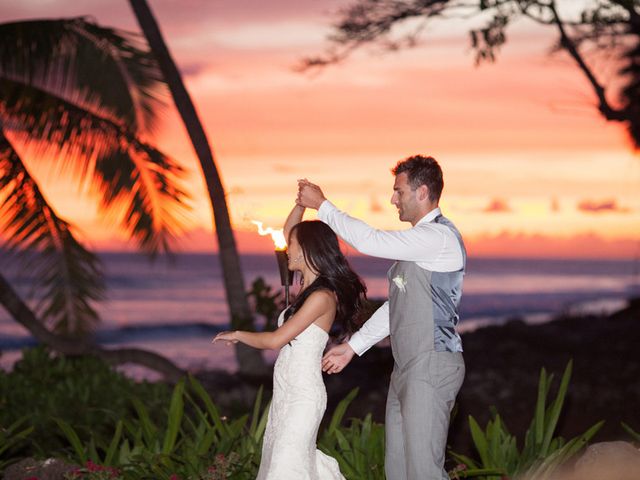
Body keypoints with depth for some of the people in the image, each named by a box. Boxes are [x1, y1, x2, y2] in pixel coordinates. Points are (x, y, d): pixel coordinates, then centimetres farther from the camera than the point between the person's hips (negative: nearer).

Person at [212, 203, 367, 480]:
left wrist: (237, 335, -6)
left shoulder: (322, 297, -18)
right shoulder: (309, 287, 7)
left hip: (303, 395, -9)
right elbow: (288, 231, 19)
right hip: (286, 392, 9)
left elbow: (275, 340, -19)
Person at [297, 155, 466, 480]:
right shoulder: (418, 240, 17)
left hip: (431, 368, -10)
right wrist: (353, 347, 22)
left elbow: (370, 241, -20)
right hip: (407, 368, 10)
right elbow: (396, 306, 22)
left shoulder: (439, 237, -14)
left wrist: (322, 205, -9)